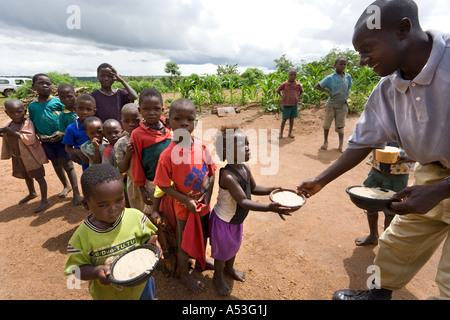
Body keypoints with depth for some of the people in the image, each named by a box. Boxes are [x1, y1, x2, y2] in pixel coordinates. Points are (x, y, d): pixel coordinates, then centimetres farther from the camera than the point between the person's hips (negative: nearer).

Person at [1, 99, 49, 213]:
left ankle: (44, 200, 7)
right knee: (27, 176, 25)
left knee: (39, 177, 0)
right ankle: (32, 193, 47)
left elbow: (30, 139, -30)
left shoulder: (27, 123, -18)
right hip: (18, 157, 8)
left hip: (31, 157, -8)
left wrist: (13, 132, -27)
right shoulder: (10, 124, 3)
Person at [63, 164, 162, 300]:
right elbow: (77, 269, -10)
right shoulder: (82, 237, -20)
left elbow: (148, 236, -5)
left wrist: (151, 242, -26)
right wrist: (96, 272, -29)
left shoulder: (136, 217, -19)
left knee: (149, 297, 27)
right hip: (107, 294, -1)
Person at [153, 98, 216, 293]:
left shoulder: (202, 147, -11)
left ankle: (202, 259, 58)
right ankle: (184, 275, 44)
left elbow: (211, 172, 0)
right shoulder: (168, 154, -23)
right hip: (184, 207, -4)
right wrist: (186, 200, -20)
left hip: (204, 204, 4)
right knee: (184, 244, 17)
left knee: (203, 236, 27)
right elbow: (164, 185, -17)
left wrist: (208, 193, -12)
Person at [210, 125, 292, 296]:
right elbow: (243, 201, -39)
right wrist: (269, 208, -47)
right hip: (224, 222, -8)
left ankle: (229, 268, 58)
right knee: (222, 251, 17)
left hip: (237, 219, 8)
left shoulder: (245, 167, -9)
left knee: (234, 246, 29)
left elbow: (253, 188, 5)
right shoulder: (228, 176, -36)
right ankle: (218, 277, 46)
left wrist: (272, 190, -9)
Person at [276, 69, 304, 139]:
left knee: (292, 119, 9)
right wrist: (282, 96, -2)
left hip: (294, 104, 3)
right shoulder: (284, 84, -9)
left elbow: (301, 91, 18)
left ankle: (290, 132, 19)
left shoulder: (298, 84, 0)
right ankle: (281, 133, 12)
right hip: (286, 105, -3)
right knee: (284, 119, 2)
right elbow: (278, 90, 4)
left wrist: (298, 97, 6)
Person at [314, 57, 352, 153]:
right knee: (327, 124, 7)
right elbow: (316, 86, -7)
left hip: (342, 105, 2)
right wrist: (328, 91, -14)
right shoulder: (330, 78, -10)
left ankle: (341, 145, 5)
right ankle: (325, 141, 23)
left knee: (340, 126, 3)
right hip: (331, 104, -2)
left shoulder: (348, 77, 2)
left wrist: (346, 95, 6)